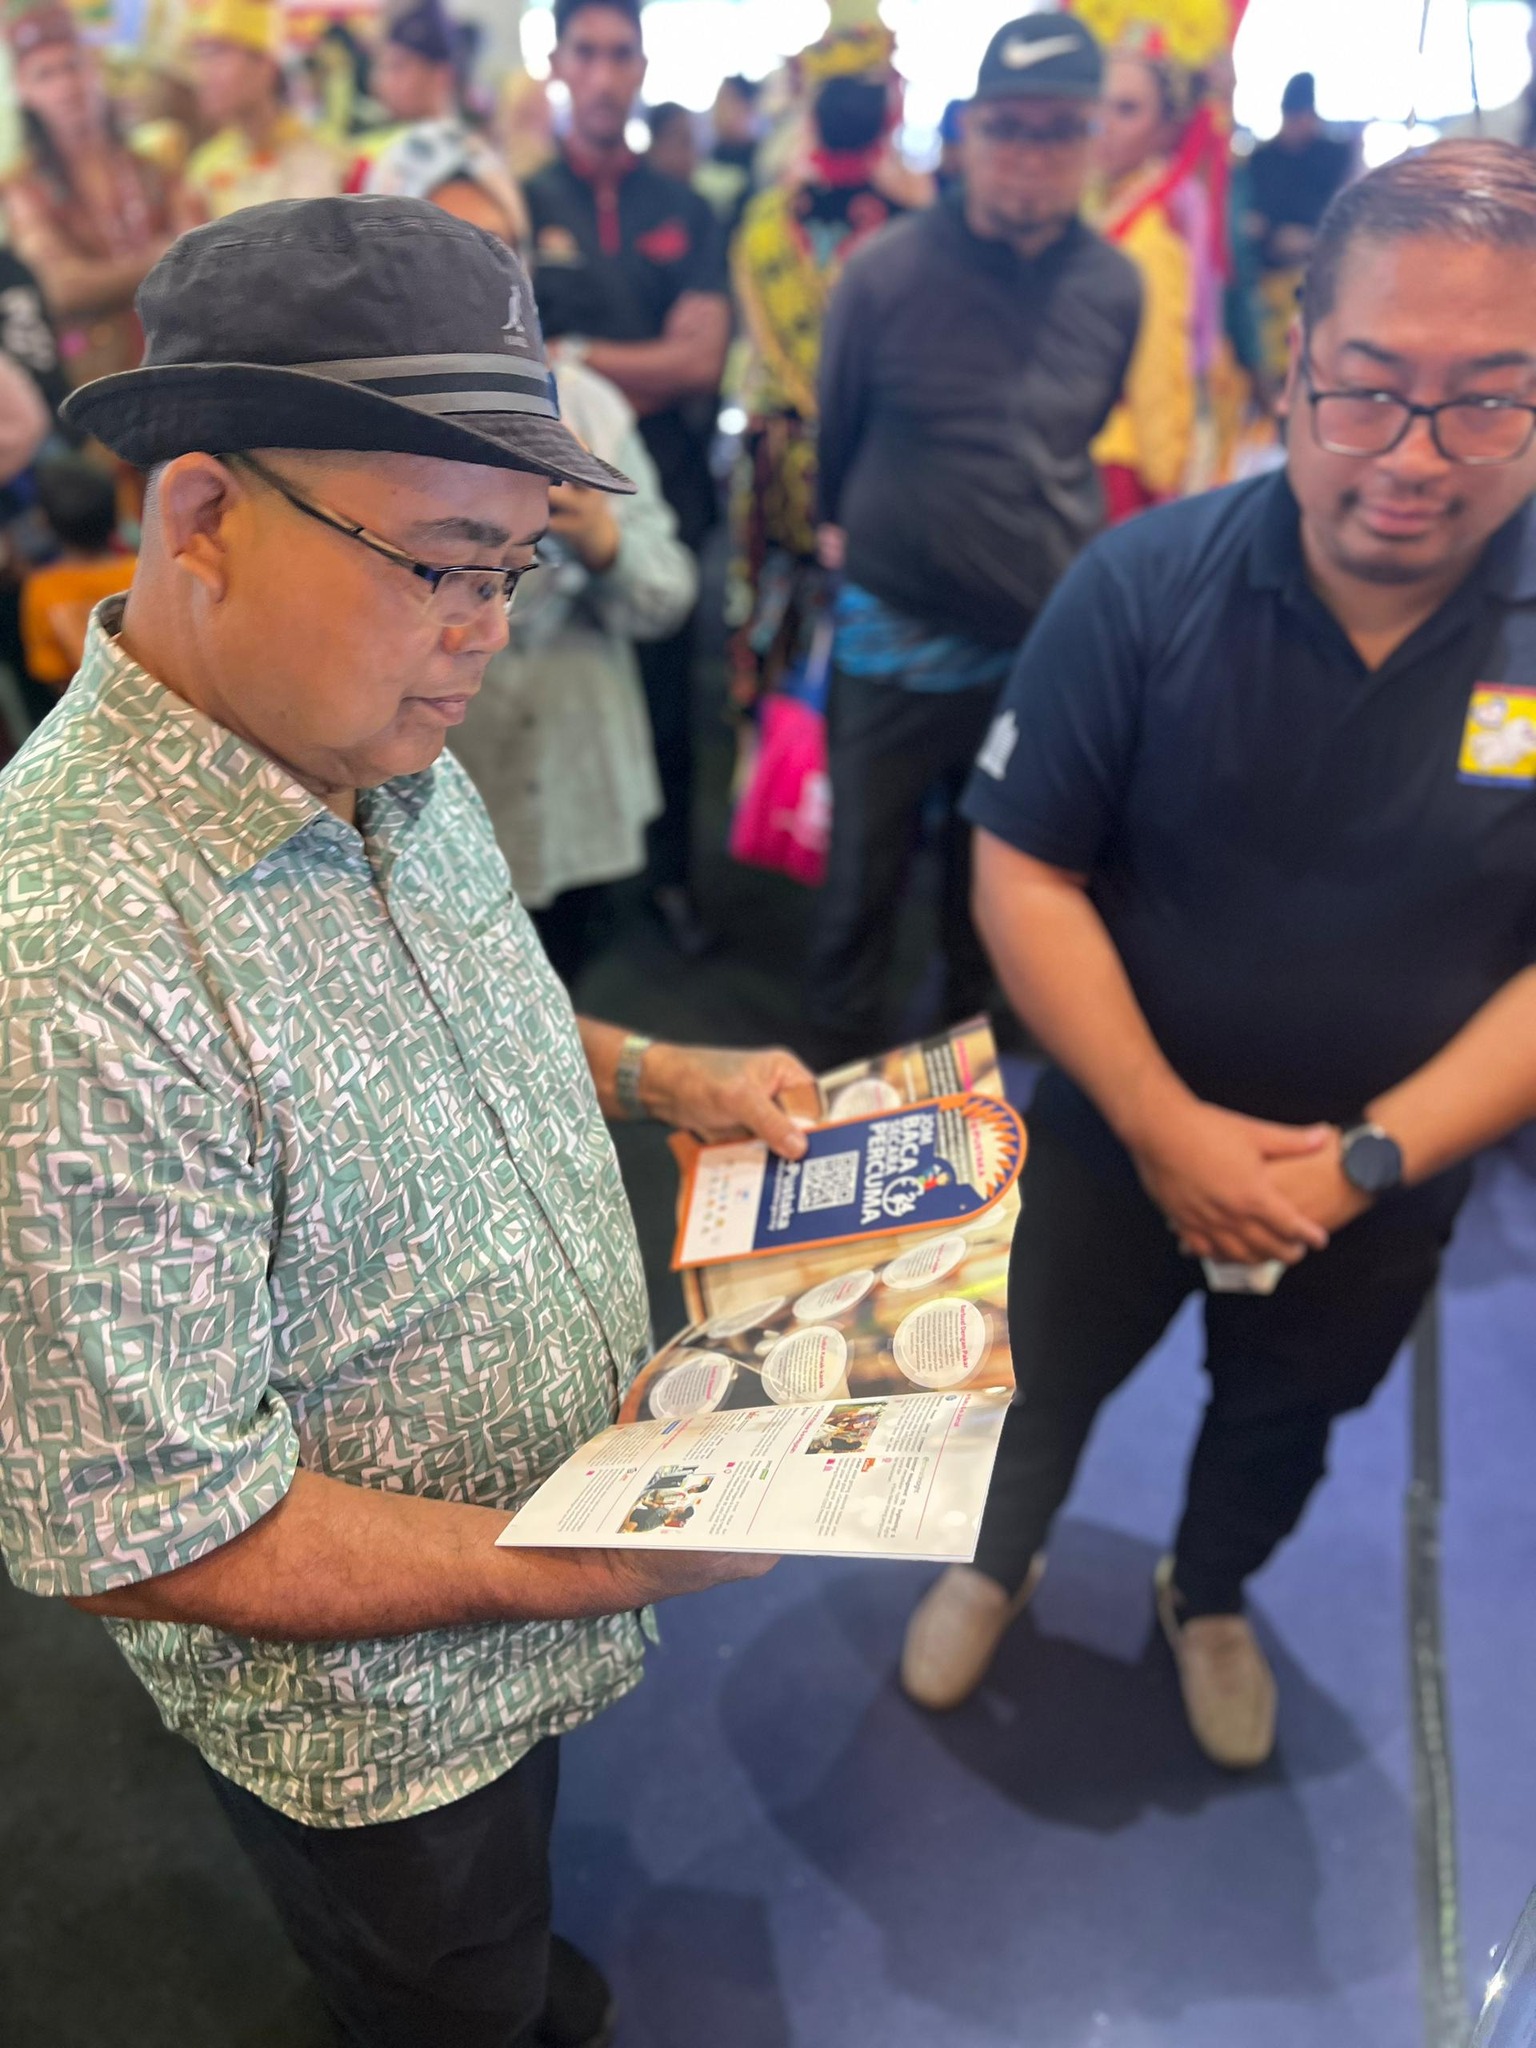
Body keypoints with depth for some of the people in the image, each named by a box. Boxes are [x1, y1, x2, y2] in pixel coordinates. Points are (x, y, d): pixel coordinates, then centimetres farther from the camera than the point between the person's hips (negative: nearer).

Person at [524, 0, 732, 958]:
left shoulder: (686, 212, 7)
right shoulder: (524, 200, 1)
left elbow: (702, 358, -4)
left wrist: (575, 356, -8)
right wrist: (644, 373, -10)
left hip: (667, 490, 2)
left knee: (669, 698, 9)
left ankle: (673, 874, 24)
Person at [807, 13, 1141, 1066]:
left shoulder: (1115, 287, 0)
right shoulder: (887, 271, -8)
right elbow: (833, 427, 6)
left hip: (1047, 639, 3)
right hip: (899, 635, -2)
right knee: (865, 870, 7)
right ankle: (841, 1056, 27)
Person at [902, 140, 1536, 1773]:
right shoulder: (1145, 586, -20)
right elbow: (1022, 871, -18)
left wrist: (1376, 1154, -23)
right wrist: (1164, 1122, -23)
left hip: (1380, 1179, 2)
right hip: (1119, 1136, -1)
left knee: (1283, 1420, 27)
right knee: (1040, 1385, 23)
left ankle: (1209, 1596, 59)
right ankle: (994, 1565, 55)